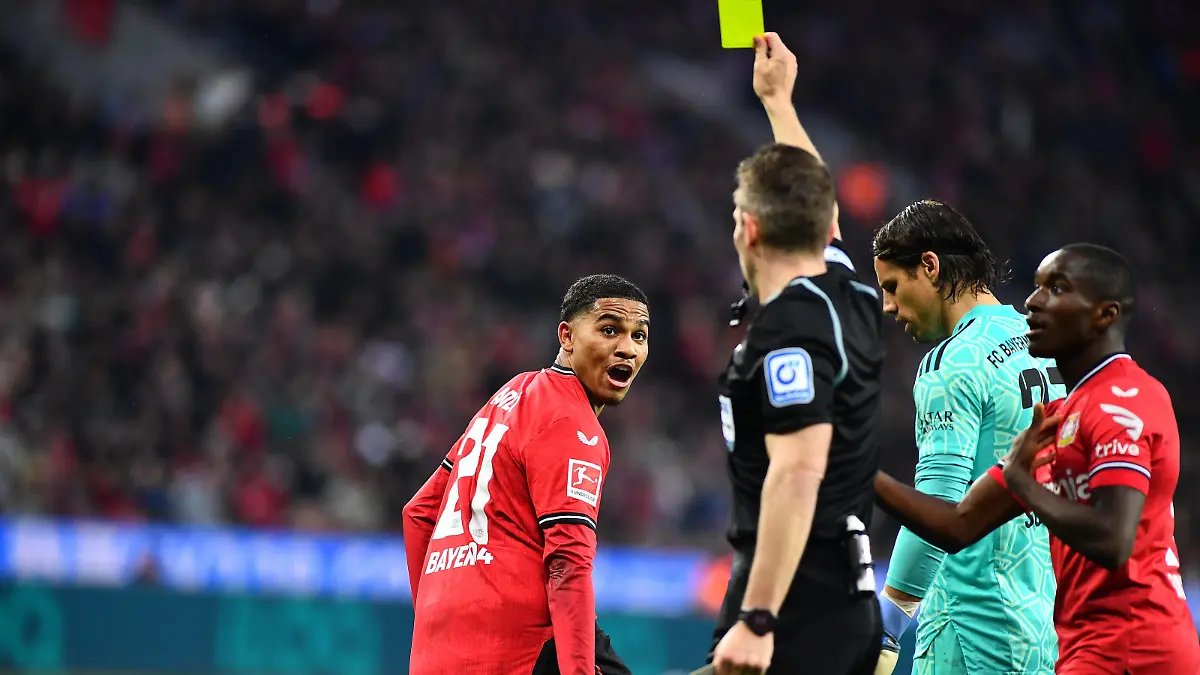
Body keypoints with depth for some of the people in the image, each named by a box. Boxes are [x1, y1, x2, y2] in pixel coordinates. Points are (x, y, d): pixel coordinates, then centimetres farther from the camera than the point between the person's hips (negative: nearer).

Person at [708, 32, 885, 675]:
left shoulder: (787, 331, -14)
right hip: (852, 599, 9)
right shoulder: (851, 299, 12)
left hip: (794, 601, -9)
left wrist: (756, 621, -27)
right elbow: (816, 213, 33)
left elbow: (797, 473, -24)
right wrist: (777, 100, 45)